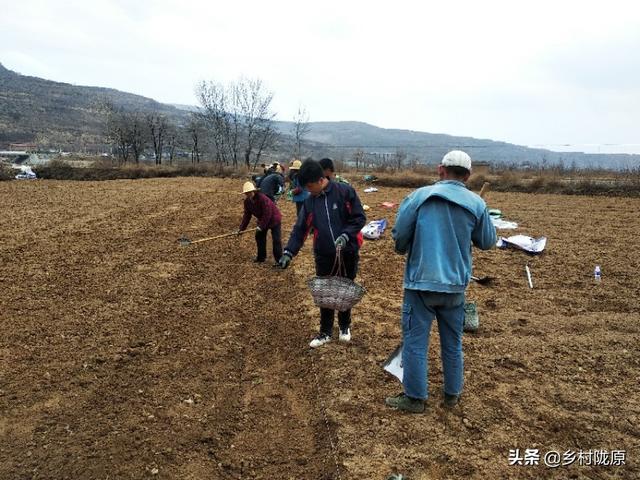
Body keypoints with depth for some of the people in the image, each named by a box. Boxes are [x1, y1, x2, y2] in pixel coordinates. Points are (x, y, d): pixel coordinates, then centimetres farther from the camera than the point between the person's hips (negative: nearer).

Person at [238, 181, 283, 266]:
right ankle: (261, 257, 26)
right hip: (262, 220, 8)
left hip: (274, 219, -8)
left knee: (276, 239, -11)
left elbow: (267, 214, -30)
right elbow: (247, 215, -2)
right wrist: (241, 228, -8)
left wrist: (261, 226, -29)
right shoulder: (247, 201, -7)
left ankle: (279, 260, -7)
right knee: (259, 237, 11)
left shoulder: (263, 198, -31)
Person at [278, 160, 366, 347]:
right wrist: (289, 252, -6)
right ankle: (325, 332, 24)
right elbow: (300, 229, 2)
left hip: (348, 253, -3)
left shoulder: (345, 192, -12)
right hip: (323, 256, 3)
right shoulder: (310, 201, 1)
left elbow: (359, 218, -10)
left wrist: (345, 235, -23)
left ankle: (345, 326, 35)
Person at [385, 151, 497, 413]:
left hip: (421, 281, -3)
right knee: (453, 342, 19)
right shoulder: (477, 204, -2)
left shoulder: (419, 196, -8)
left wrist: (404, 249, 15)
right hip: (456, 284, 3)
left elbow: (399, 235, -7)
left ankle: (415, 397, 16)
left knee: (415, 341, 8)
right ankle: (452, 393, 33)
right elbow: (487, 242, 8)